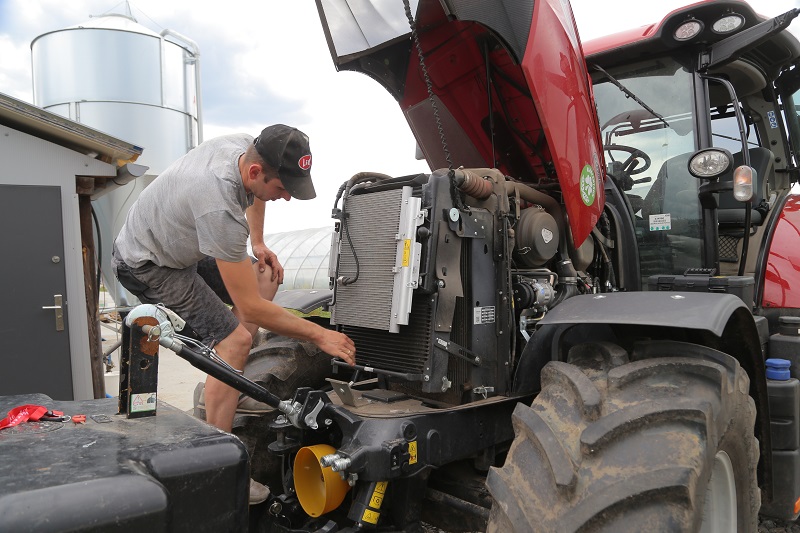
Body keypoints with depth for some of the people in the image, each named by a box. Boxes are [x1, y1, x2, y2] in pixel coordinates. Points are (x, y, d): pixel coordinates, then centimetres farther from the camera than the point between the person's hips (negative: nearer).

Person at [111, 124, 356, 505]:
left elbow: (254, 195, 16)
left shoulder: (246, 146, -14)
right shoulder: (220, 209, -38)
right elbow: (250, 308, -32)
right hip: (146, 264, -9)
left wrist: (258, 243, 6)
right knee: (234, 339, -20)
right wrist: (319, 336, -25)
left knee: (267, 276, 8)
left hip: (181, 243, 9)